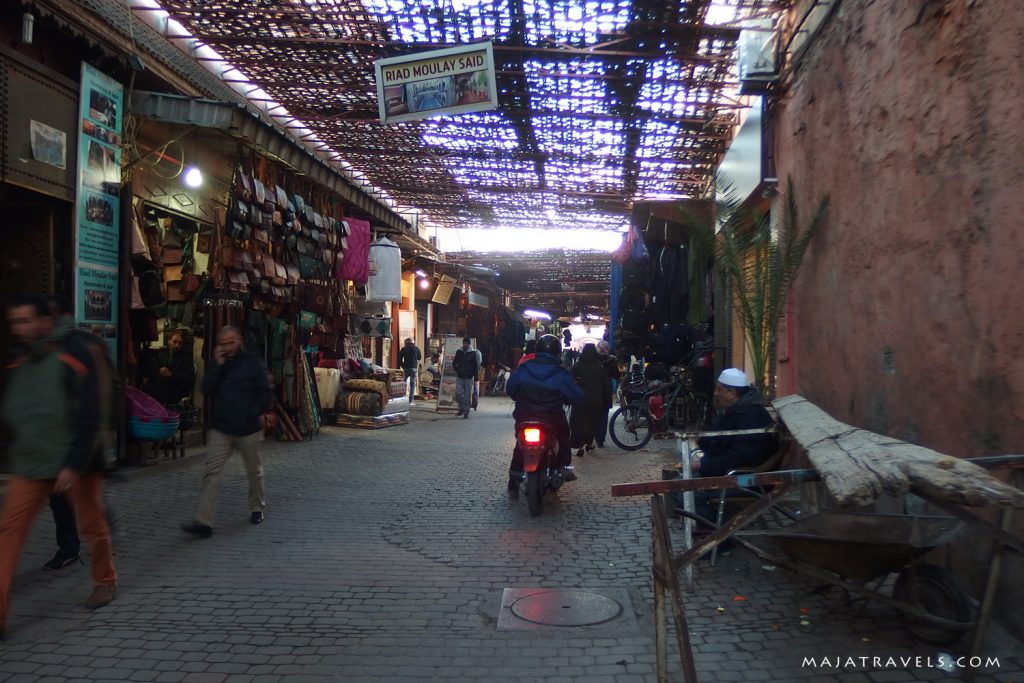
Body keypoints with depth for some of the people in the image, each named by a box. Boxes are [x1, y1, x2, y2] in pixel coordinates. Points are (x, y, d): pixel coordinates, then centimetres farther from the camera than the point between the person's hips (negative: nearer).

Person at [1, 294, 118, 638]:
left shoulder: (74, 356, -14)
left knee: (92, 526, 10)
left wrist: (74, 464, -20)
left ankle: (105, 581, 33)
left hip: (75, 464, -5)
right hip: (29, 465, 5)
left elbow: (89, 416, -17)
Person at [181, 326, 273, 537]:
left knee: (254, 471, 13)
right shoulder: (217, 363, 7)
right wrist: (217, 366, -12)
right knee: (212, 474, -7)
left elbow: (265, 392, -5)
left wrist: (256, 413, -17)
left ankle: (257, 508, 34)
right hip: (220, 428, 2)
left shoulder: (253, 362, -4)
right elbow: (207, 390, -5)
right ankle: (203, 522, -9)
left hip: (248, 428, -2)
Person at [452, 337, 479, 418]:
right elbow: (454, 363, 19)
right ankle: (461, 408, 12)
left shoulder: (473, 353, 0)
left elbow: (476, 366, 1)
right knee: (458, 393, -9)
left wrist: (475, 379, -3)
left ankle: (466, 412, 8)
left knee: (467, 396, -1)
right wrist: (457, 370, 3)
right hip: (459, 377, 2)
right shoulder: (459, 352, 7)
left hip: (468, 378, -2)